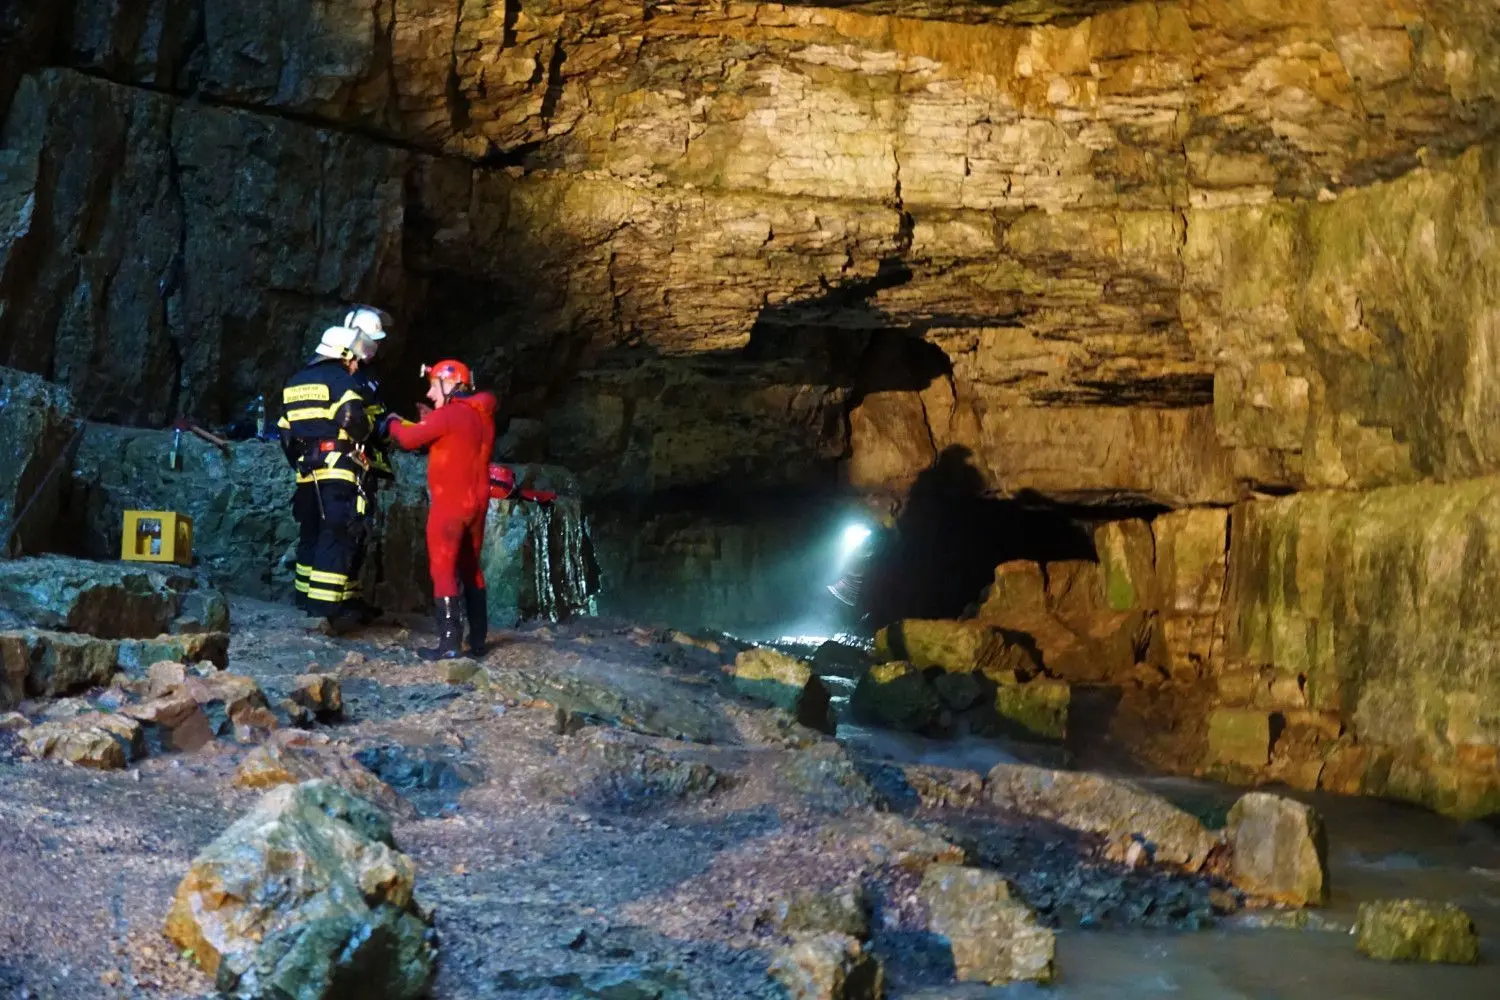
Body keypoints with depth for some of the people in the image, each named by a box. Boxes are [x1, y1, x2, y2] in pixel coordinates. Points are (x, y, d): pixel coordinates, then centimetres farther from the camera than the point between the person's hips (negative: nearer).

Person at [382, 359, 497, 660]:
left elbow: (407, 439, -12)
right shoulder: (482, 416, 11)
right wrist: (430, 420, 14)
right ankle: (477, 639, 17)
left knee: (444, 569, -8)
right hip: (476, 501, 8)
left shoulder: (448, 414, -14)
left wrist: (393, 423, 8)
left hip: (450, 502, -8)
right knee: (471, 568, 15)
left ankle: (449, 643, -14)